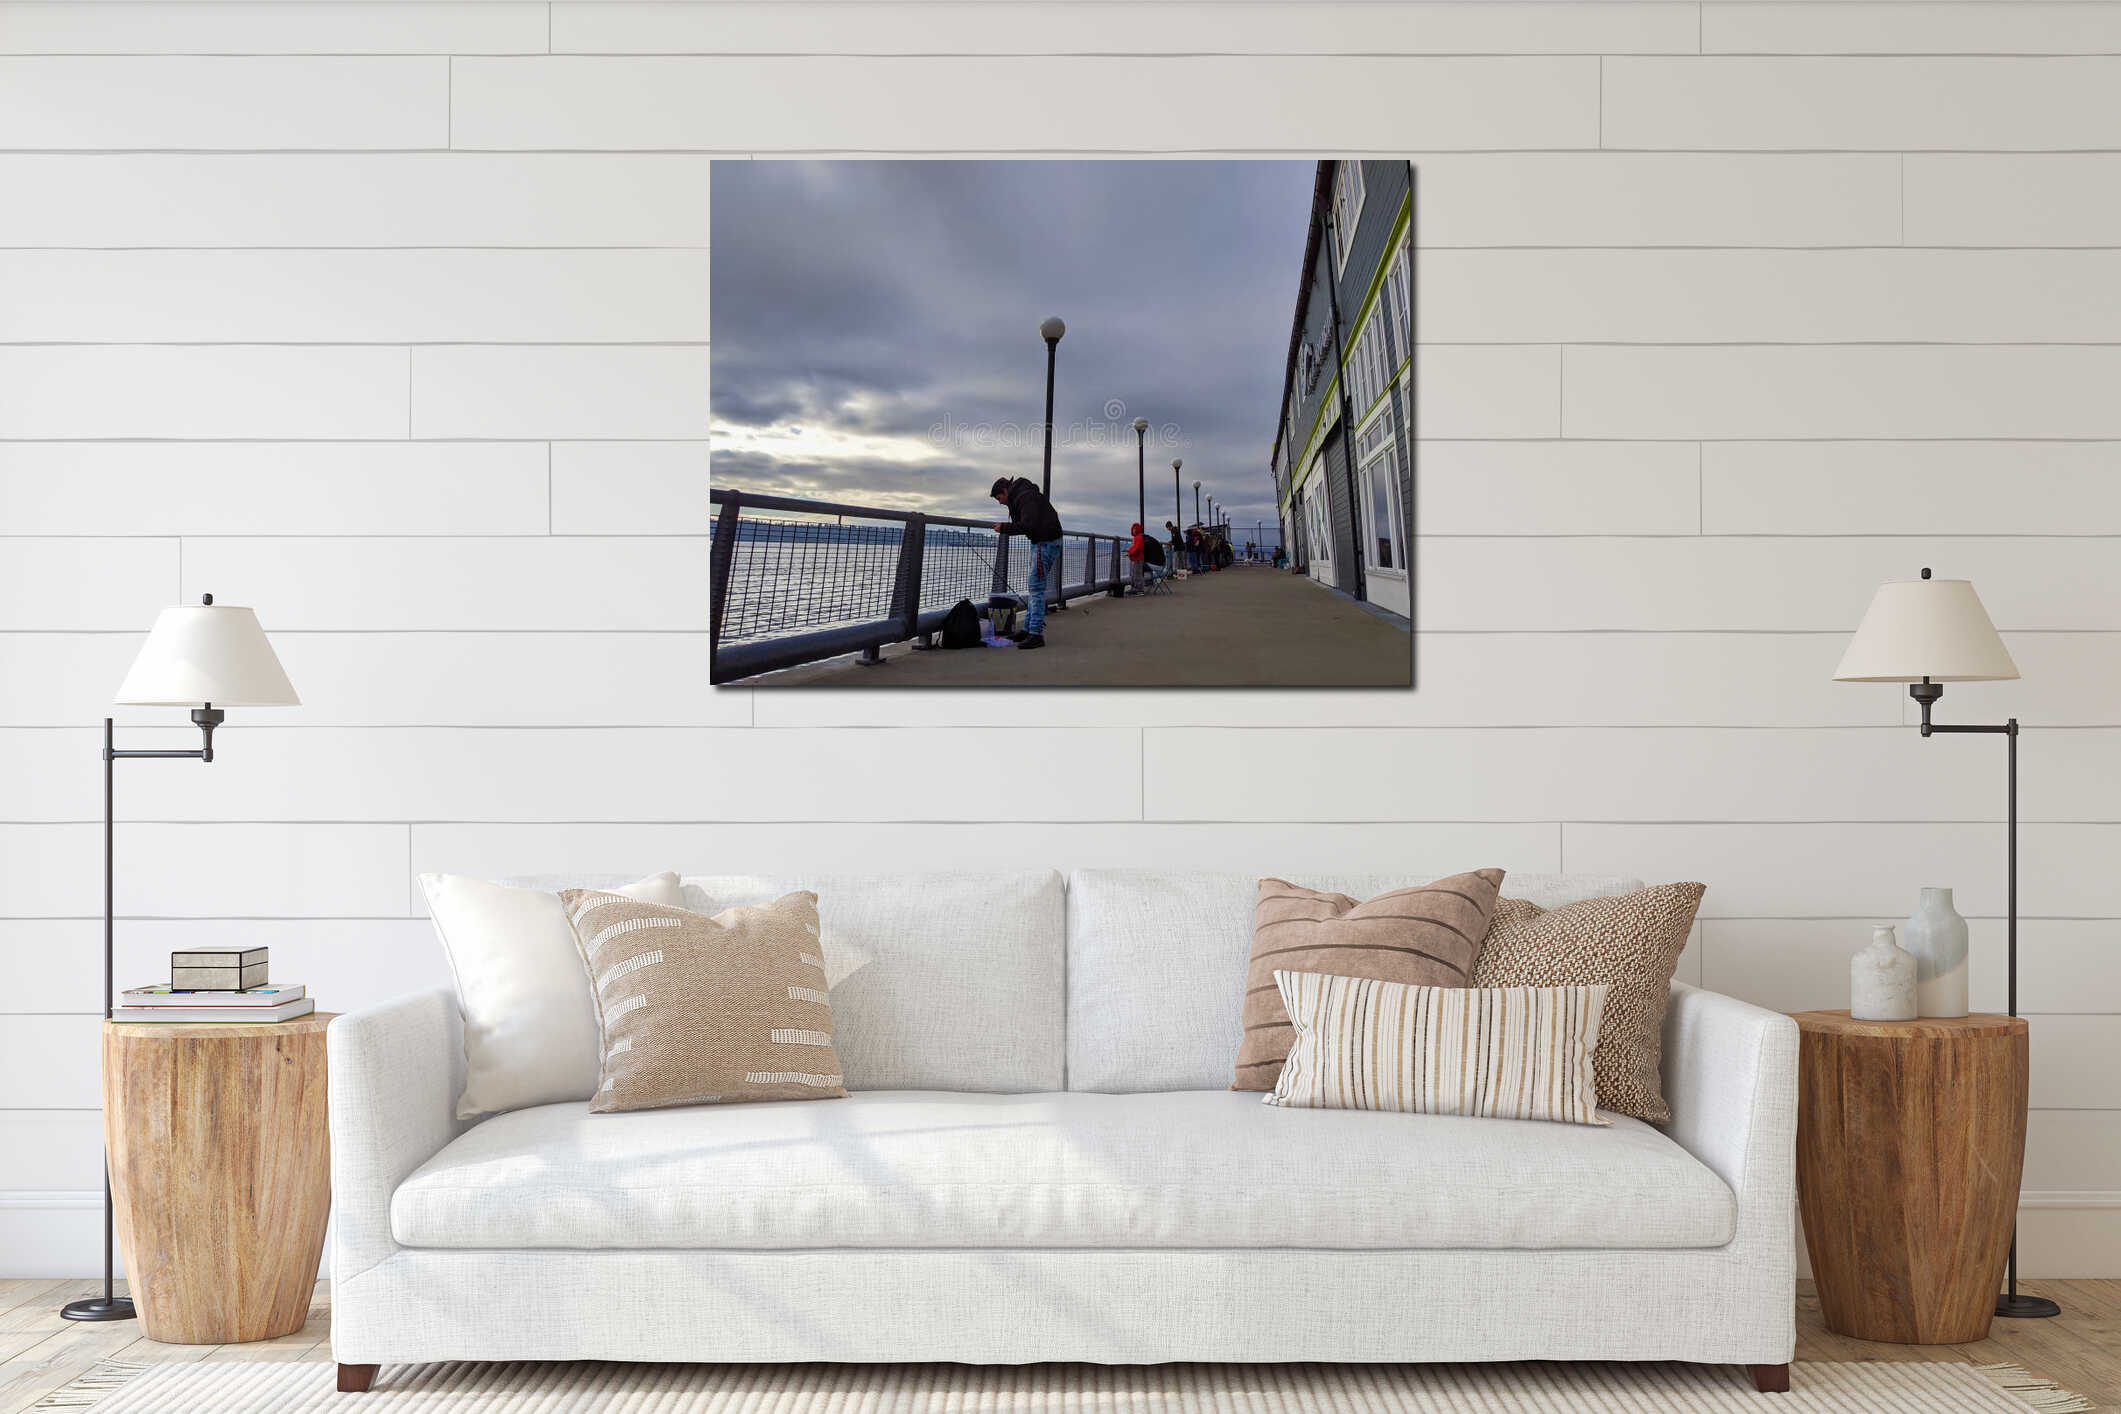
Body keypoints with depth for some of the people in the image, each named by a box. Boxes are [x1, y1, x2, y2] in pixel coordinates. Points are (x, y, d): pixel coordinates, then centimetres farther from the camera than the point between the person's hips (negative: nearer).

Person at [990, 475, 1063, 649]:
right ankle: (1028, 629, 18)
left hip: (1046, 543, -11)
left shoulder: (1025, 497, -16)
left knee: (1037, 589, -12)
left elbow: (1028, 525, -26)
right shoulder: (1020, 496, 18)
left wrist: (1004, 527, -17)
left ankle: (1036, 634, -13)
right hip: (1040, 542, 11)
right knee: (1035, 588, 13)